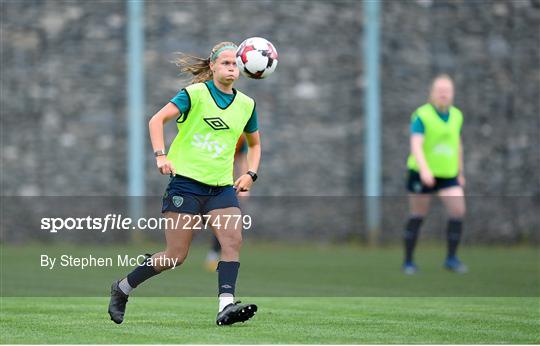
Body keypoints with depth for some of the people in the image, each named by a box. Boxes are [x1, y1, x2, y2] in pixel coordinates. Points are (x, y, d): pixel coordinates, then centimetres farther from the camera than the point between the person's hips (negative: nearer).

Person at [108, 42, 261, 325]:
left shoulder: (246, 104, 10)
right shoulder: (195, 94, -5)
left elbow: (254, 143, 25)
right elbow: (157, 120, -10)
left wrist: (250, 174, 8)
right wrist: (160, 155, -24)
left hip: (222, 186, 5)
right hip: (186, 182, -5)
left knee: (234, 240, -20)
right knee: (176, 256, -3)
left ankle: (226, 306, -26)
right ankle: (122, 288, 17)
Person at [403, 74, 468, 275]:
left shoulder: (456, 115, 8)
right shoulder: (422, 115, -11)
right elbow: (416, 145, -22)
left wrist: (460, 173, 22)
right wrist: (424, 169, -36)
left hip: (448, 175, 4)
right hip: (422, 174, -4)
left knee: (458, 211, -11)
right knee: (417, 216, 2)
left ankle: (451, 258, 0)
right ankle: (408, 262, 14)